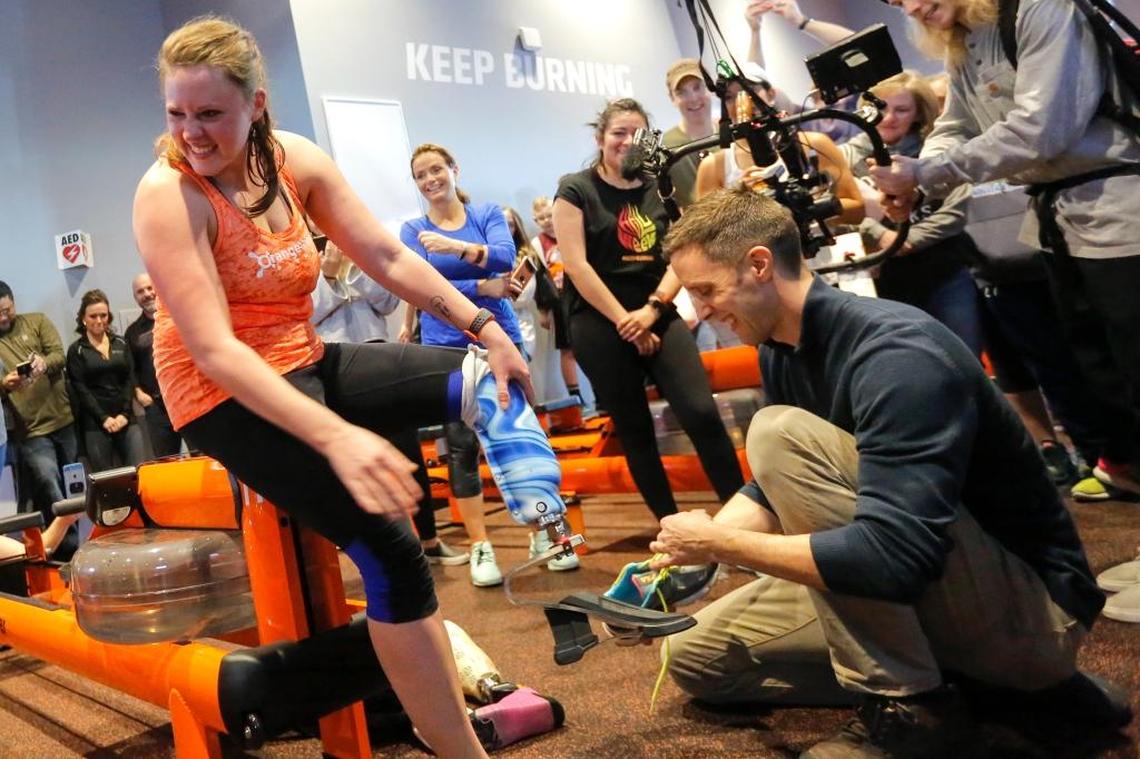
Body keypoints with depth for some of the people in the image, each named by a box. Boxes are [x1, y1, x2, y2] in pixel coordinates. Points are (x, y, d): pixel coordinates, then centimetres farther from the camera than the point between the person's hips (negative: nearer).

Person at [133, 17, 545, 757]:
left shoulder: (297, 160, -2)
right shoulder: (167, 194, -20)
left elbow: (389, 258, 0)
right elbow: (214, 351, -29)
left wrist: (485, 326, -9)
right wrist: (335, 436, -41)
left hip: (306, 364, 7)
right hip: (226, 395, -7)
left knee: (488, 379, -4)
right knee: (388, 545, -21)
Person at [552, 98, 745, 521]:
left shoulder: (661, 189, 13)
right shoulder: (575, 190, 0)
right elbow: (576, 265, -9)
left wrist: (652, 309, -11)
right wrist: (624, 321, -11)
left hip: (657, 317, 3)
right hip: (599, 324, -3)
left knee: (702, 412, -11)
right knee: (634, 429, 3)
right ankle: (672, 524, 15)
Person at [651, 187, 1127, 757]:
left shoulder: (895, 352, -27)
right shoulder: (780, 353, 1)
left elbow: (892, 556, -36)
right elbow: (777, 489, 11)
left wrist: (717, 543, -25)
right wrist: (692, 548, -8)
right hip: (919, 586, 9)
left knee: (780, 434, -26)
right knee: (695, 656, 7)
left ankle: (909, 707, -15)